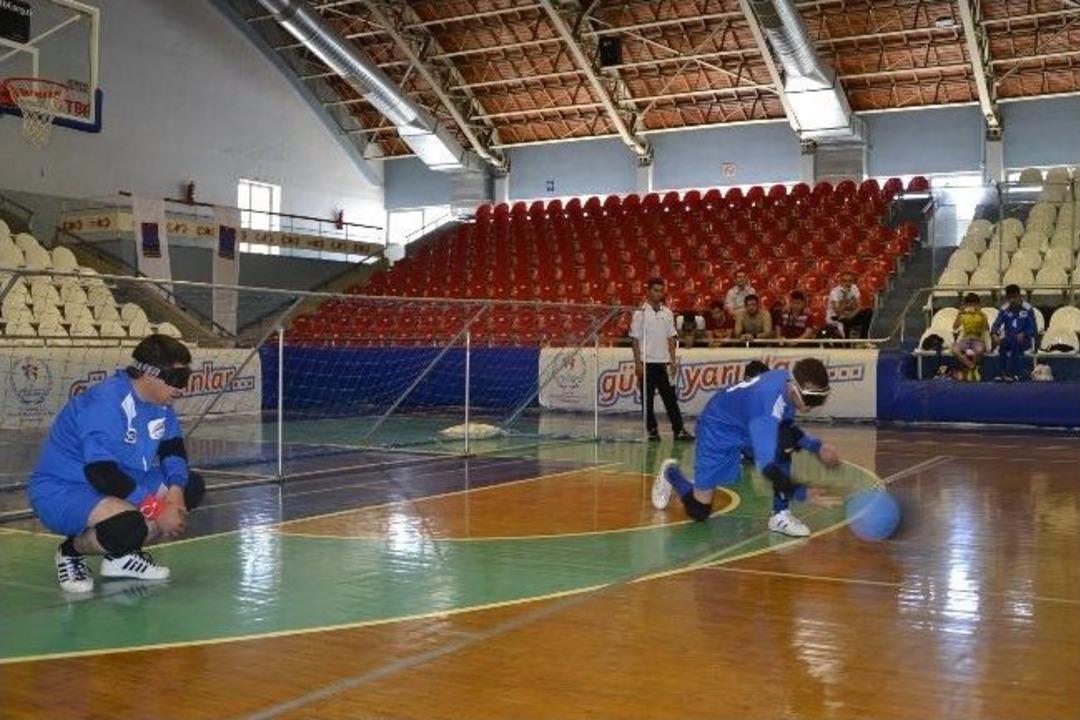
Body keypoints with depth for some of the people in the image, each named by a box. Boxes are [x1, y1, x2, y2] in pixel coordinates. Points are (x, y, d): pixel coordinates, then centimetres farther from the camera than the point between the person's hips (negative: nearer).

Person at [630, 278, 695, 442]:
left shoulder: (667, 313, 9)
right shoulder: (640, 313, -3)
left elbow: (671, 338, 12)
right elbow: (635, 339, -5)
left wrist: (672, 360, 5)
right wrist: (637, 363, -10)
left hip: (663, 362, 3)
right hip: (646, 362, -3)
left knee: (670, 398, 1)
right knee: (647, 399, 2)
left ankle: (679, 430, 2)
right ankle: (652, 430, 10)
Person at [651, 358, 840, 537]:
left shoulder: (790, 381, -16)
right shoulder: (769, 399, -40)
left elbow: (786, 426, 4)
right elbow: (766, 463, -46)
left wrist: (817, 446, -10)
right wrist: (804, 493, -49)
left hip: (748, 426, 6)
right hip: (718, 430, -6)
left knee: (786, 444, -26)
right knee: (698, 511, 0)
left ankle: (780, 515, -11)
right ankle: (670, 473, 32)